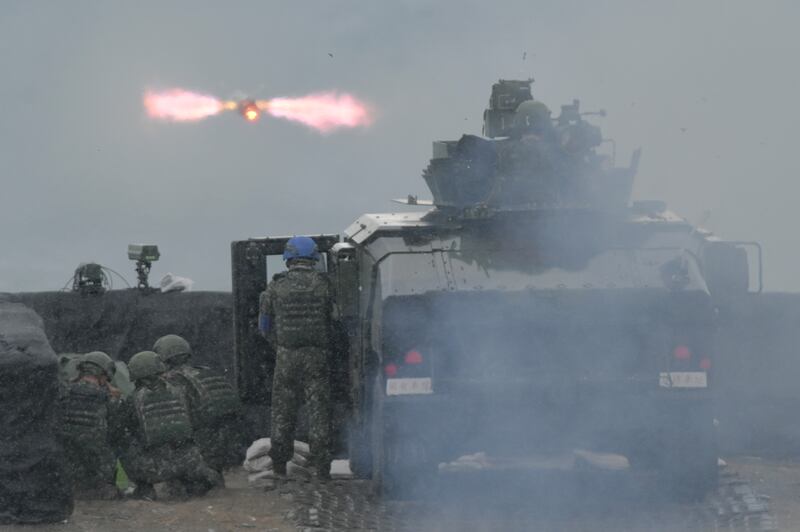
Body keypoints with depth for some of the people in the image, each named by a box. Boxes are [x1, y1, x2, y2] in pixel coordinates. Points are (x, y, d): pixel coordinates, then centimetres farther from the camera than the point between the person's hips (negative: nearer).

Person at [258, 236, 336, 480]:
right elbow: (334, 317, 1)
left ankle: (279, 464, 15)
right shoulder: (322, 284, -3)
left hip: (286, 356, 1)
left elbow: (264, 324, 6)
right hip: (316, 355, 0)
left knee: (282, 409, 11)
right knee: (318, 408, 4)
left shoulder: (276, 286, -1)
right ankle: (321, 466, 2)